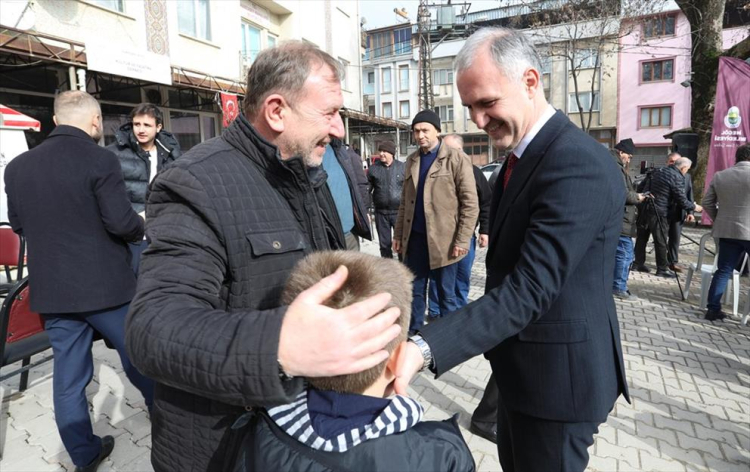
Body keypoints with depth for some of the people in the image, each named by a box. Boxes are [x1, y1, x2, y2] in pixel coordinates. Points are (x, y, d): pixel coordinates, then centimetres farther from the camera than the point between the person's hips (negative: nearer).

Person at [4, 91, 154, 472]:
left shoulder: (17, 166, 5)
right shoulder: (99, 159, -15)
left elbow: (18, 224, 15)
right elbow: (121, 222, -19)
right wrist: (142, 227, 1)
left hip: (51, 290, 5)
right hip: (104, 284, -5)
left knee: (68, 374, 13)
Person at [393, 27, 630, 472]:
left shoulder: (579, 164, -25)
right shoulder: (523, 155, 6)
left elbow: (528, 290, -32)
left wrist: (424, 347, -38)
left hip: (558, 371, -9)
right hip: (522, 364, 9)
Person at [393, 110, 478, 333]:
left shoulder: (457, 159, -4)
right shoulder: (411, 160, 11)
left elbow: (470, 204, -7)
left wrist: (462, 240, -12)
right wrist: (398, 233, 10)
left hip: (443, 239, -4)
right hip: (414, 238, 5)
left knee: (446, 294, 8)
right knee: (415, 291, 13)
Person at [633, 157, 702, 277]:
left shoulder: (659, 171, 12)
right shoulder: (677, 177, -10)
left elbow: (646, 188, 16)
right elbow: (682, 201, -9)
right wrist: (694, 207, 6)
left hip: (645, 208, 7)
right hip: (658, 213, -7)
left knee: (642, 237, 13)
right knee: (661, 241, 2)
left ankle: (638, 263, 22)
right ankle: (662, 268, 11)